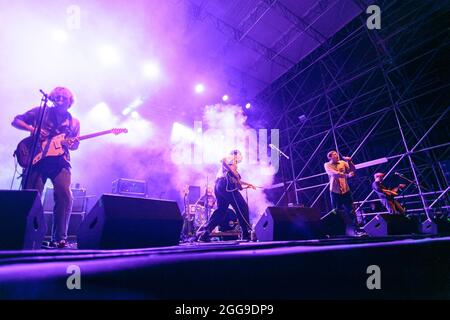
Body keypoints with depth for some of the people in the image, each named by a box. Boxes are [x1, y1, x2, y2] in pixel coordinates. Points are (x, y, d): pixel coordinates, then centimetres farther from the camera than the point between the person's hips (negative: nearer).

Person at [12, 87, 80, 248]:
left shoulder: (74, 122, 16)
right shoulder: (40, 111, 10)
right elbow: (16, 121, 10)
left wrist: (71, 144, -6)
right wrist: (32, 129, -9)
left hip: (60, 162, 1)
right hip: (36, 159, -1)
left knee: (65, 197, -14)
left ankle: (59, 238, -5)